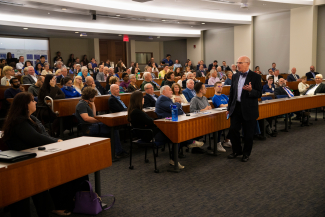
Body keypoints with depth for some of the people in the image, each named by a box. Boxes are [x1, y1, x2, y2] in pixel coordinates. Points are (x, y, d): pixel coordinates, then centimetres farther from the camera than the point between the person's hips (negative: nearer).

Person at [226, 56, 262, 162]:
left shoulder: (255, 77, -7)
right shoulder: (235, 76, 9)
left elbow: (259, 94, -9)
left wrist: (251, 90, -30)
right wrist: (229, 108, 15)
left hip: (249, 110, -4)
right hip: (236, 108, 5)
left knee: (248, 133, 5)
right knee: (233, 130, 4)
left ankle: (246, 153, 23)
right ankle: (237, 151, 25)